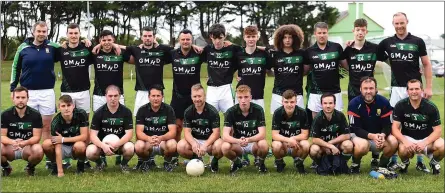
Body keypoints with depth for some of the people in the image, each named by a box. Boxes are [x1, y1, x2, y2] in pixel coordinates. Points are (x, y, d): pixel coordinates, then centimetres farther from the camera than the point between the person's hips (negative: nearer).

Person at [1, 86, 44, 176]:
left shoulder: (35, 115, -7)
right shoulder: (5, 114, -4)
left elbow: (36, 137, -10)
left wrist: (25, 143, -32)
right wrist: (13, 142, -31)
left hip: (28, 147, -1)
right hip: (10, 148, 1)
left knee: (38, 151, -35)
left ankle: (30, 167, 3)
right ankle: (6, 167, 5)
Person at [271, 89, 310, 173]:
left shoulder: (302, 113, -13)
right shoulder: (278, 113, -14)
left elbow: (305, 135, -11)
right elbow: (274, 135, -18)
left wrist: (293, 139, -29)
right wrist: (288, 140, -35)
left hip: (297, 145, 1)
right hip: (282, 142, -1)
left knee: (306, 145, -31)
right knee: (276, 145, -34)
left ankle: (298, 162, 2)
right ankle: (279, 163, 1)